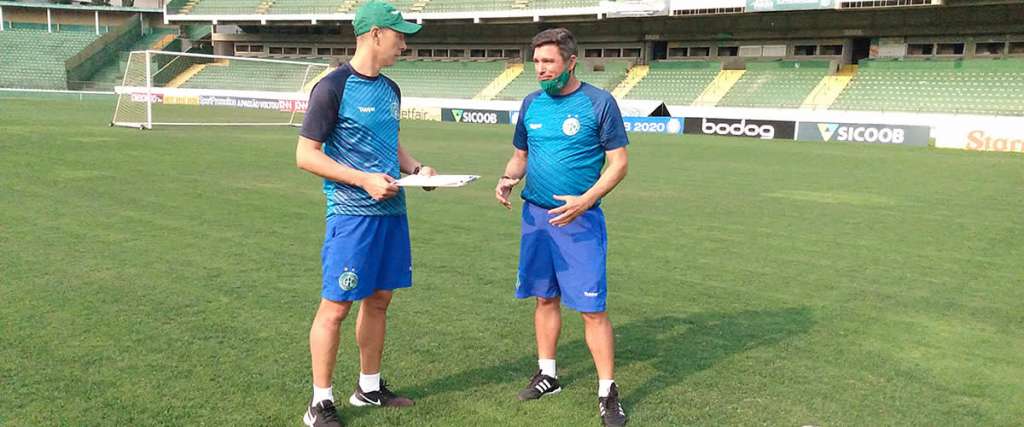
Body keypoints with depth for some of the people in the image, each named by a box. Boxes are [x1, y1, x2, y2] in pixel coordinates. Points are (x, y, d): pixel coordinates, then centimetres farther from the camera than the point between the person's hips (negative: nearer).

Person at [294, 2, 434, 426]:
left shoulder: (390, 89, 13)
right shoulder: (333, 88, -10)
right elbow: (306, 155, -11)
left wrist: (416, 168, 6)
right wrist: (365, 180, -18)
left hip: (392, 211, 8)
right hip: (351, 214, -8)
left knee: (378, 300, 15)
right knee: (335, 306, -1)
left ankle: (369, 387, 30)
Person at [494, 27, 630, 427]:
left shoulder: (599, 102, -7)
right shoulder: (531, 104, 7)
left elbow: (618, 162, -7)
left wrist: (583, 201, -20)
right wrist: (507, 180, -5)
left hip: (579, 219, -5)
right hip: (535, 215, 5)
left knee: (592, 309, -4)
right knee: (545, 298, 14)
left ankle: (608, 392, 8)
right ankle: (547, 374, 29)